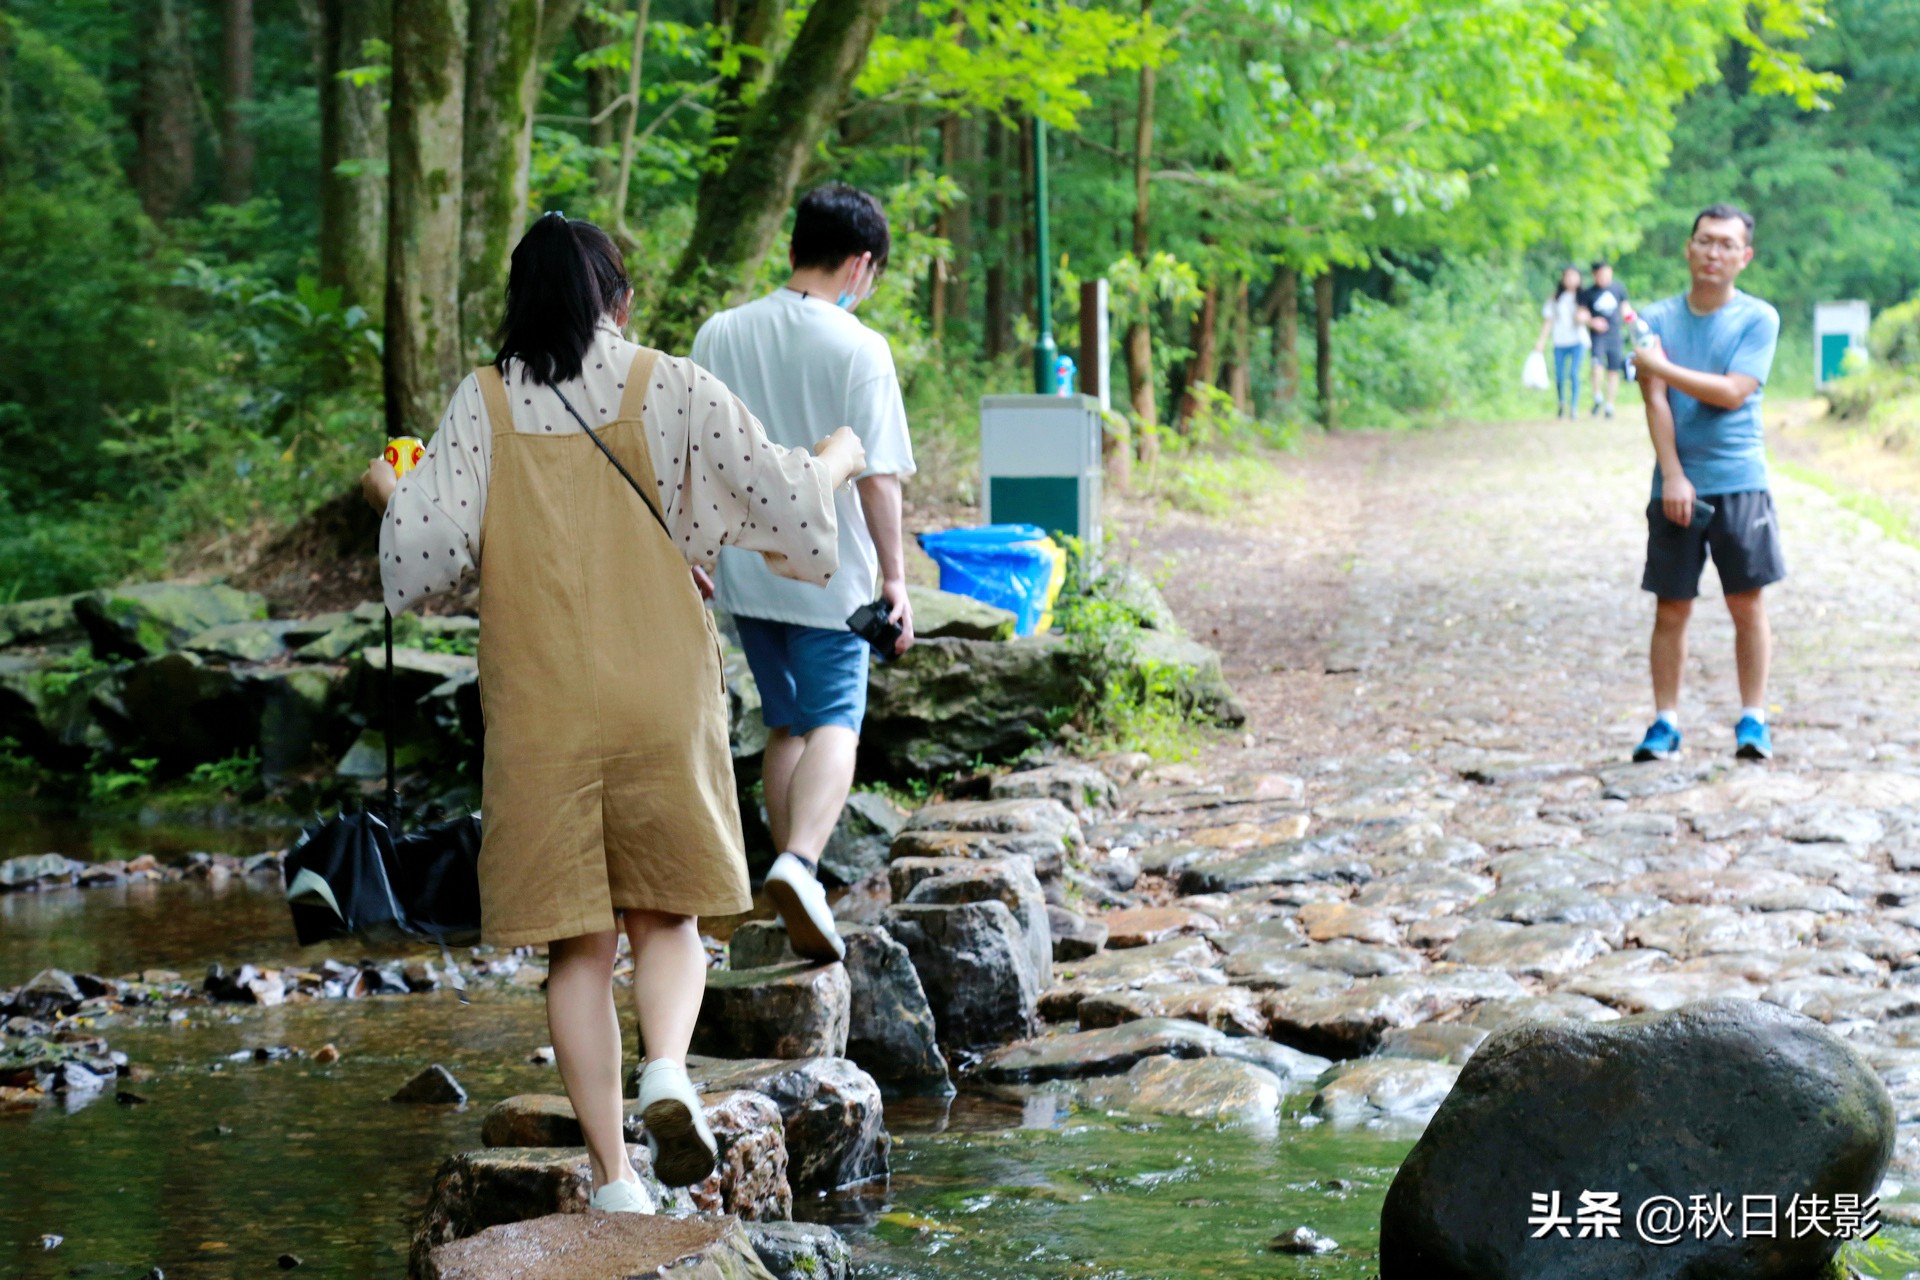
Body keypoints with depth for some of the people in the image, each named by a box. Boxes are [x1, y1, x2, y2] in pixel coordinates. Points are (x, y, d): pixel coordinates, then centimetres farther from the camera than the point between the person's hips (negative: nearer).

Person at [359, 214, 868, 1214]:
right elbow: (780, 497, 2)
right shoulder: (671, 389, 1)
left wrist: (386, 493, 18)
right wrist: (837, 460, 23)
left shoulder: (484, 402, 1)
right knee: (666, 914, 14)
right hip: (662, 696, 0)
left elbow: (431, 547, -4)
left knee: (578, 944, 6)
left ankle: (613, 1176, 3)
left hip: (538, 707, 0)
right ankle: (667, 1070, -15)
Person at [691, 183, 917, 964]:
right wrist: (894, 574, -4)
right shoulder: (858, 348, -11)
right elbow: (878, 476, -12)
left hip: (743, 568, 5)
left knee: (785, 723, 16)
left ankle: (803, 914, 19)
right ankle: (800, 861, -24)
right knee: (834, 722, 2)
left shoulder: (720, 335, 2)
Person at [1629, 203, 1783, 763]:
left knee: (1747, 602, 0)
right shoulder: (1658, 318, 6)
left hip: (1740, 484, -1)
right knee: (1671, 609, 2)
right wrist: (1672, 476, -11)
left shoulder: (1759, 319, 2)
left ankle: (1753, 719, 8)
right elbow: (1656, 401, -2)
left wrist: (1662, 365, -10)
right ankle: (1665, 722, 8)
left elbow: (1732, 392, -10)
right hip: (1677, 485, 1)